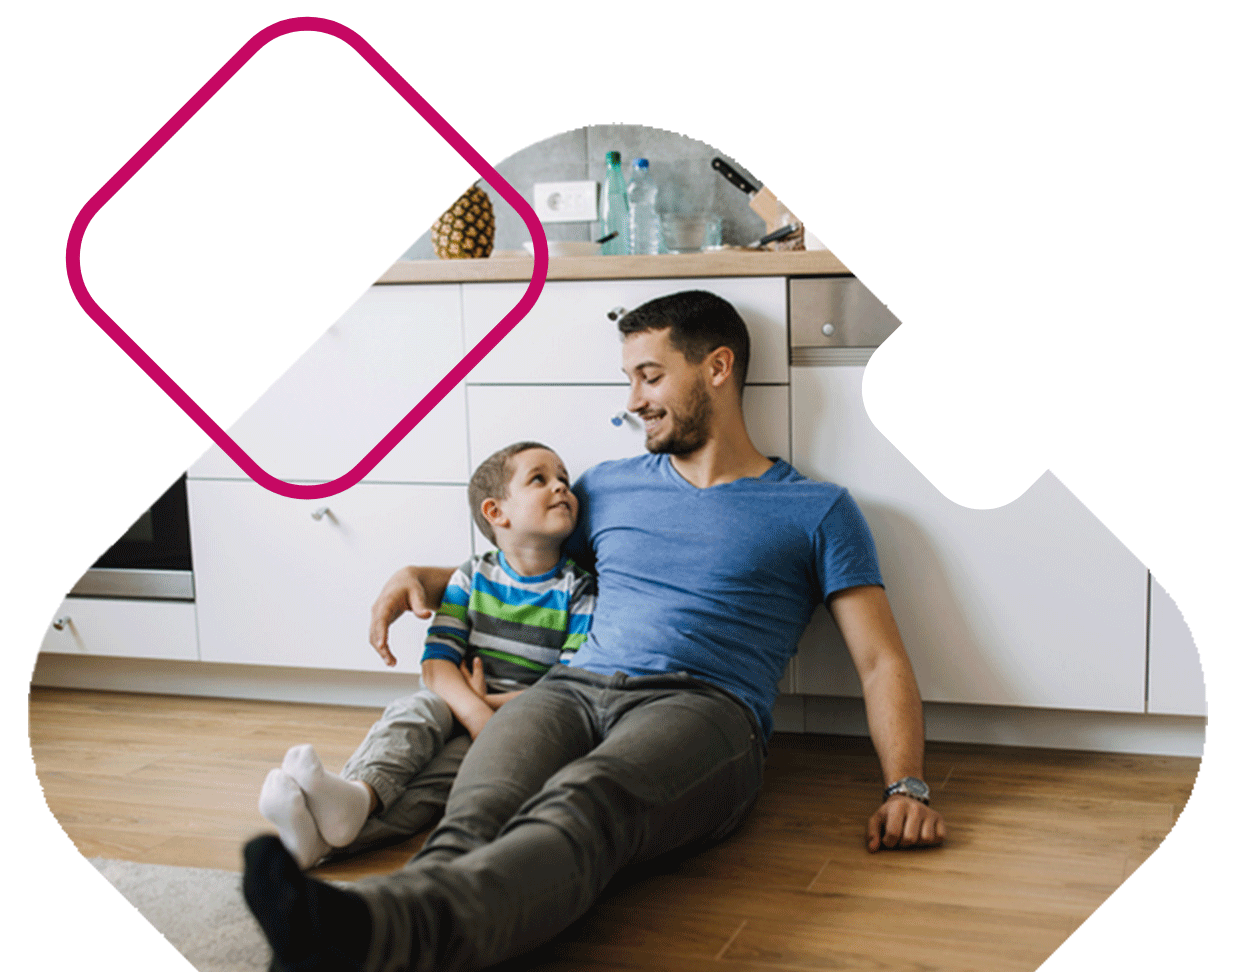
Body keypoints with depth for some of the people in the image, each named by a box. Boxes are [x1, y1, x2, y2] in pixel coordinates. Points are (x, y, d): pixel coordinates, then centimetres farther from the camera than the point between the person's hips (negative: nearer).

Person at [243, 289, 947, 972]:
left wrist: (906, 785, -6)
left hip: (700, 708, -4)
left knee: (579, 803, -40)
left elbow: (882, 662, 11)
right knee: (476, 817, -34)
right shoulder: (609, 487, 29)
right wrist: (422, 575, 22)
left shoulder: (817, 511, 17)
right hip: (573, 690, 4)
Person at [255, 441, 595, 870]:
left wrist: (491, 703, -14)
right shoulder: (472, 577, 9)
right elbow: (437, 665, -1)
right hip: (458, 706, 4)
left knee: (452, 764, -31)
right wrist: (474, 711, -21)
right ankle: (357, 795, -58)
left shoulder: (578, 590, 3)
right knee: (412, 710, -29)